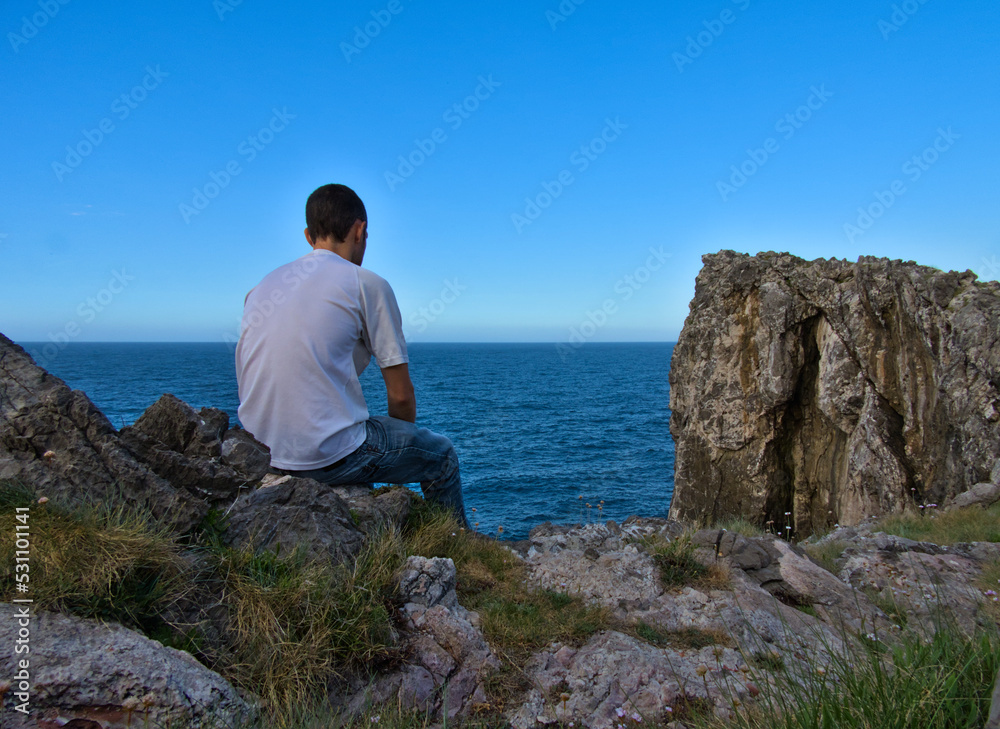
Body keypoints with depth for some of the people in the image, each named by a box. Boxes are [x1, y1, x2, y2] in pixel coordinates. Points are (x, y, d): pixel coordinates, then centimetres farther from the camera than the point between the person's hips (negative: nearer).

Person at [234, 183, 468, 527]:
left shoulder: (261, 287, 12)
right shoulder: (366, 283, -7)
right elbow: (401, 395, -7)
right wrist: (406, 436, 15)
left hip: (262, 453, 7)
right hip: (330, 455, -7)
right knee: (441, 454, 16)